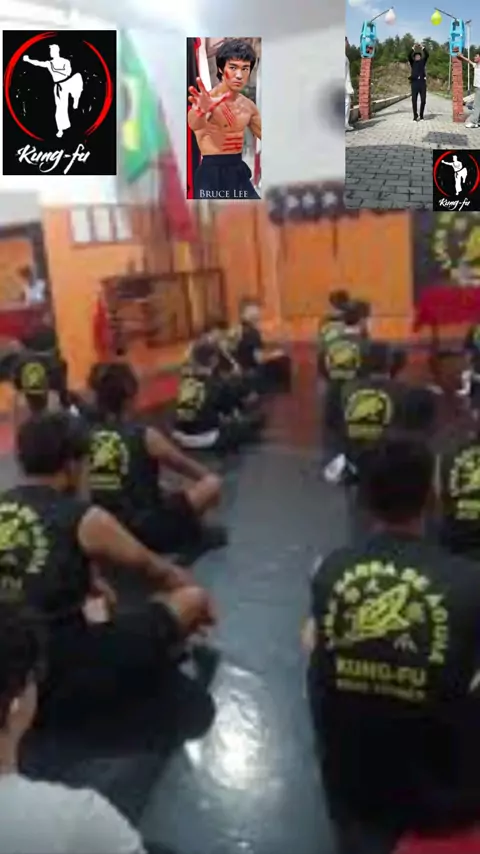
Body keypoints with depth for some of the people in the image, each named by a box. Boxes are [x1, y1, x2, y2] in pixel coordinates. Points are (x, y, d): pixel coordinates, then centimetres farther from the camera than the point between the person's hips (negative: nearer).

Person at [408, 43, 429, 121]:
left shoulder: (423, 62, 18)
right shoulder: (412, 62, 15)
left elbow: (427, 55, 7)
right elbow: (409, 56, 0)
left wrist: (423, 48, 1)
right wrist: (413, 49, -6)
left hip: (422, 82, 2)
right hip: (414, 82, -1)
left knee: (423, 100, -1)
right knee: (414, 100, -6)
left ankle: (421, 116, 8)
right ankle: (415, 116, -4)